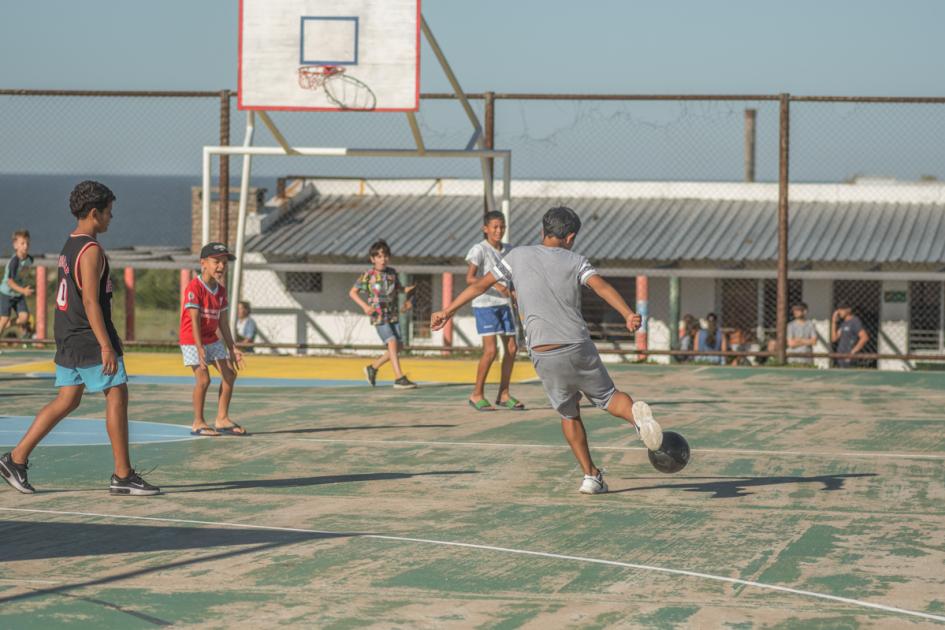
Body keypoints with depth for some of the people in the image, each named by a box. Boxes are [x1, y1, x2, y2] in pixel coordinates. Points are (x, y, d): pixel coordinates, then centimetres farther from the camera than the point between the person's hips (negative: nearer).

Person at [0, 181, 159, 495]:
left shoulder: (70, 246, 15)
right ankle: (123, 476, -2)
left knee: (66, 401, 12)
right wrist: (107, 346, -24)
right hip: (90, 339, -10)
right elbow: (90, 301, -22)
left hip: (68, 338, 10)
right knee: (117, 396, -4)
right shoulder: (91, 250, -15)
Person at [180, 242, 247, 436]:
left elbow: (222, 322, 10)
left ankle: (222, 419, 11)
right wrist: (200, 349, -28)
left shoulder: (221, 290, 4)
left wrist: (232, 348, 8)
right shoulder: (194, 287, -19)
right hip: (192, 339, -8)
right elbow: (194, 320, -23)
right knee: (203, 379, -13)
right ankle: (198, 423, -1)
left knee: (229, 374, 3)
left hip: (212, 338, 8)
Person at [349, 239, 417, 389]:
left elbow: (399, 288, 24)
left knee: (399, 345, 7)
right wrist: (364, 306, -14)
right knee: (392, 343, -18)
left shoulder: (392, 273, 7)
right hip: (379, 316, -6)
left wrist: (406, 290, 1)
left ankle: (372, 368, 25)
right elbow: (352, 292, -2)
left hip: (393, 315, 6)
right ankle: (399, 378, -20)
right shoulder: (368, 275, -8)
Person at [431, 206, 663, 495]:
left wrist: (447, 311, 25)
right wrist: (628, 315, -24)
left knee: (569, 414, 18)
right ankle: (636, 413, -22)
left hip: (543, 355, 1)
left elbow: (480, 284, 15)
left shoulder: (518, 256, 11)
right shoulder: (575, 261, 6)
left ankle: (591, 476, 14)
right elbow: (601, 286, -13)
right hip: (579, 348, -1)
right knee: (608, 397, 12)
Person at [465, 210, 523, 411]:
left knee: (511, 347, 5)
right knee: (491, 350, -13)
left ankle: (503, 395, 15)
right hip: (484, 303, -7)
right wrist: (495, 284, -30)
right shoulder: (479, 250, -11)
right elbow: (470, 279, -20)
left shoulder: (508, 250, 8)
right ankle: (477, 394, 0)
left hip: (503, 303, 7)